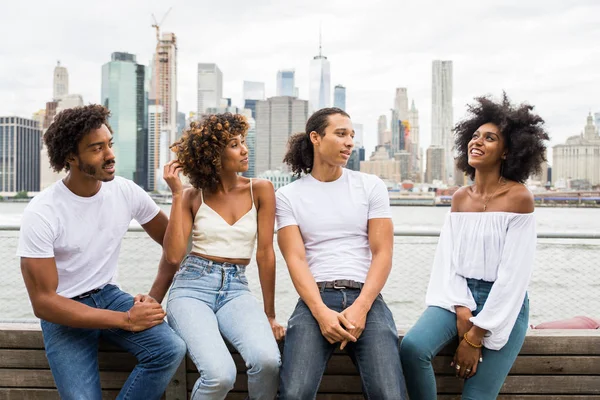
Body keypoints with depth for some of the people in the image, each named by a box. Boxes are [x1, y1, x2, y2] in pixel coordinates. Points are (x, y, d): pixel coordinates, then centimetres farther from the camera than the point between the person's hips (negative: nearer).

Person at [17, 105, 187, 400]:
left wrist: (154, 297, -5)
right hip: (65, 311, -3)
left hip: (109, 295, 3)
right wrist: (125, 320, -22)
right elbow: (43, 302, -19)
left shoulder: (127, 192, -7)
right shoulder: (41, 213, -19)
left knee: (171, 348, -23)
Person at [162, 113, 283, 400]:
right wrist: (177, 194, -8)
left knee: (268, 360, -31)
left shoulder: (260, 190, 3)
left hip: (235, 290, 1)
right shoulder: (193, 196, 4)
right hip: (192, 288, -1)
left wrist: (269, 314, 5)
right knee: (220, 374, -29)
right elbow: (174, 255, -7)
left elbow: (265, 253, 2)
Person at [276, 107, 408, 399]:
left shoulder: (371, 186, 9)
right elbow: (296, 259, -2)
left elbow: (382, 253, 3)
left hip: (365, 296, 1)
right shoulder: (288, 196, 7)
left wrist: (361, 307, -12)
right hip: (315, 298, 0)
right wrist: (321, 312, -17)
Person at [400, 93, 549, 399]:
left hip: (504, 305, -3)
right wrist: (461, 309, -13)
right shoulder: (460, 198, 8)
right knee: (412, 347, -22)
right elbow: (447, 258, 3)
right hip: (458, 297, 4)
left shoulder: (518, 197, -9)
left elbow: (513, 274, -14)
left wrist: (477, 336, -16)